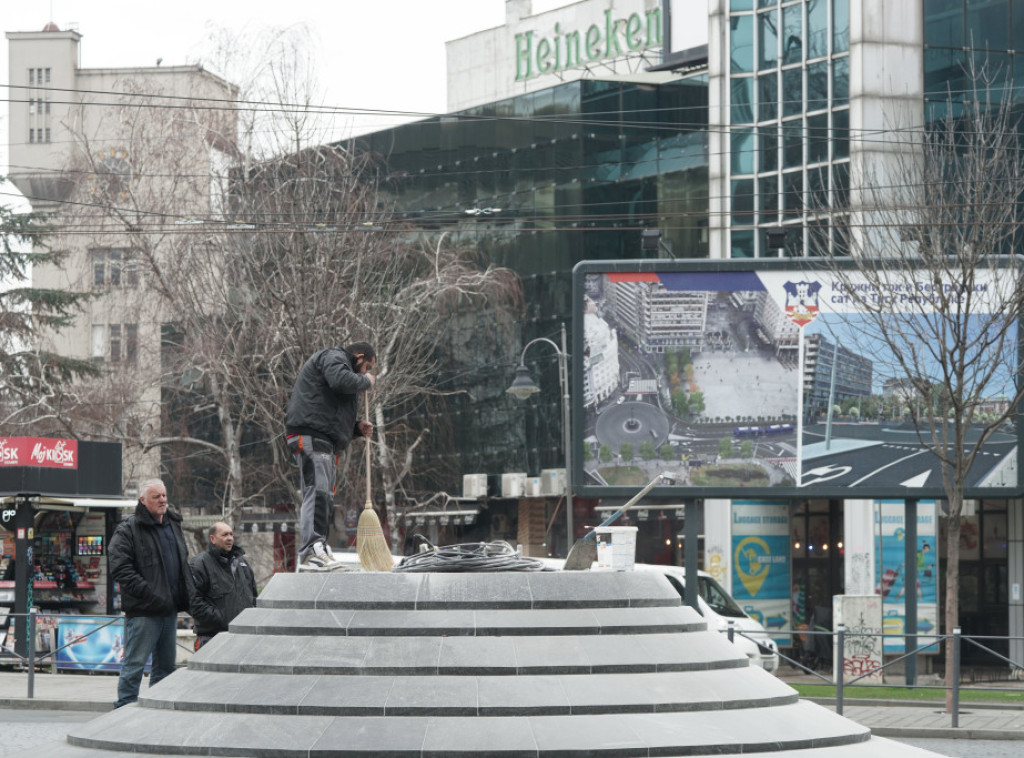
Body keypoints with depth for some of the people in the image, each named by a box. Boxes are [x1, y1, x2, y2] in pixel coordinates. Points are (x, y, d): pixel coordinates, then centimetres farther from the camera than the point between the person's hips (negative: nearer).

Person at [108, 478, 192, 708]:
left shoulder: (174, 525, 16)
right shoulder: (128, 530, -8)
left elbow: (183, 563, 28)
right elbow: (120, 568, -16)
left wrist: (187, 592, 12)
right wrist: (149, 594, -22)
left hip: (170, 609, 8)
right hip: (143, 610, -8)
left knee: (166, 664, 13)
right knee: (134, 663, -6)